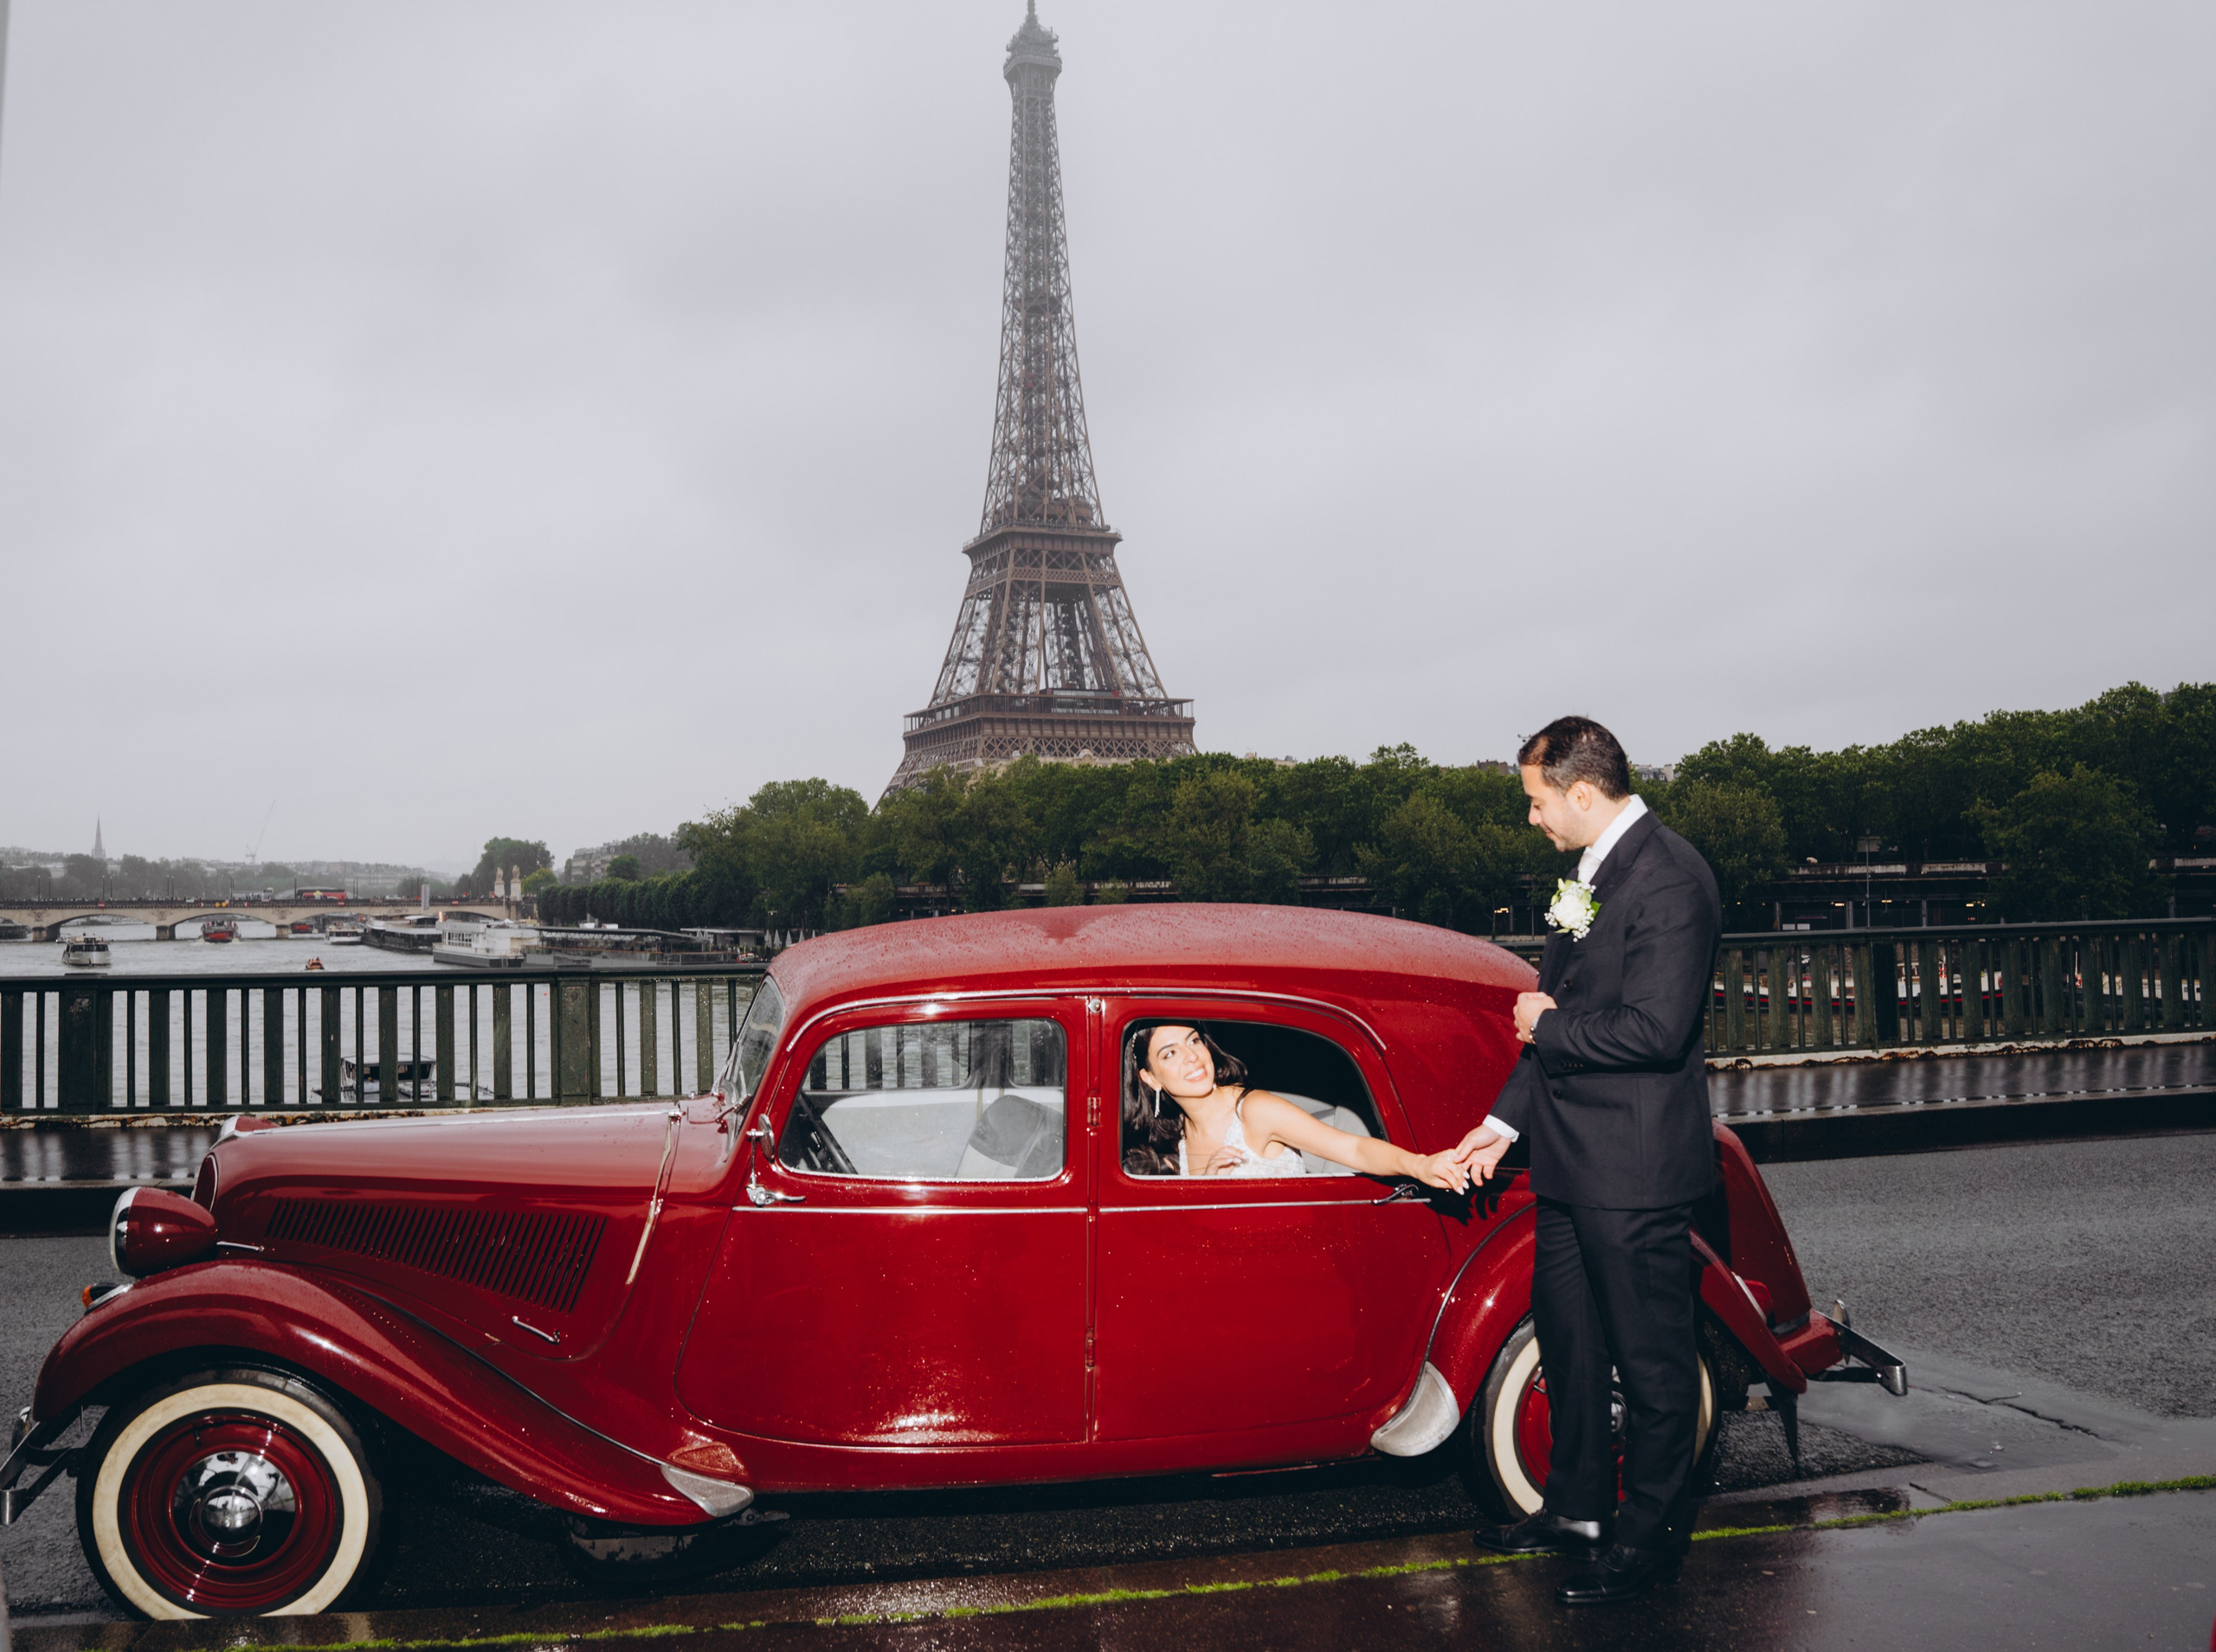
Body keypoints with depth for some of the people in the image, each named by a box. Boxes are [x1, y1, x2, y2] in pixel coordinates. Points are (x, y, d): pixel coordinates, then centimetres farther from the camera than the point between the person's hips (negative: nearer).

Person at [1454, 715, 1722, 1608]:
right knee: (1566, 1336, 20)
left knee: (1650, 1357, 6)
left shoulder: (1668, 879, -19)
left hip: (1635, 1169, -10)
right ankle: (1576, 1507, 36)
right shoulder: (1591, 872, 11)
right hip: (1571, 1159, 10)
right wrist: (1506, 1119, 14)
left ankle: (1649, 1535, 20)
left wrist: (1548, 1024, -12)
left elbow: (1654, 1029, -27)